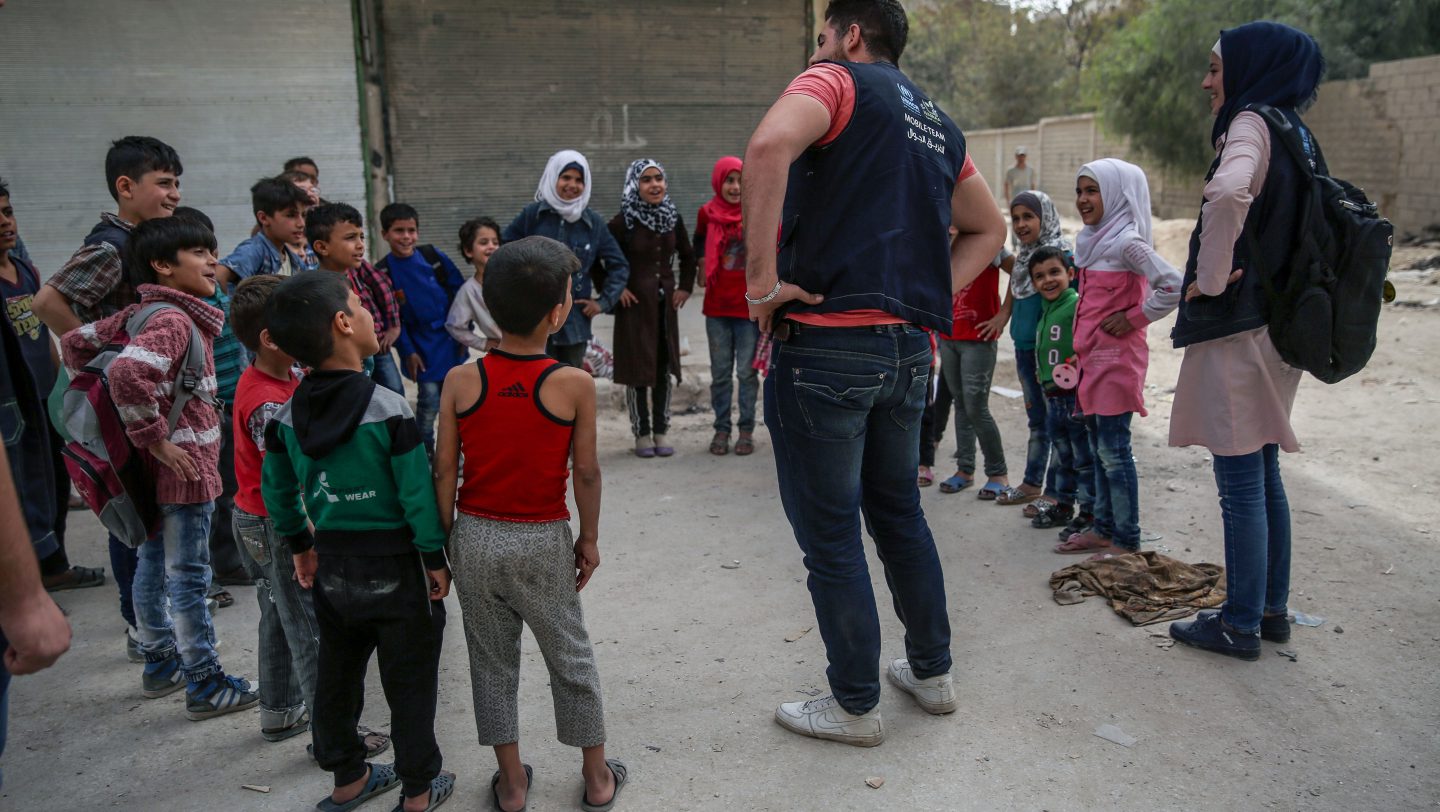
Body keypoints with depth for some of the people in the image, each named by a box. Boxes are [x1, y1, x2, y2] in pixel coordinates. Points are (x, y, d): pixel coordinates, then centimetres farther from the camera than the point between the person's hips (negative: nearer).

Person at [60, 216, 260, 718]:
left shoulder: (142, 313, 8)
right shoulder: (174, 320, -20)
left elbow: (77, 343, 15)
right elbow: (129, 374, -35)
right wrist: (156, 439, -25)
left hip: (161, 471, 10)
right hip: (183, 468, -10)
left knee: (154, 564, 19)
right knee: (188, 578, 0)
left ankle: (160, 665, 35)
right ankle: (205, 687, 12)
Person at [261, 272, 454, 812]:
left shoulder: (288, 416, -2)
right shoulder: (388, 410, -21)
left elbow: (275, 489, 8)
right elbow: (418, 493, -19)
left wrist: (299, 546, 22)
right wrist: (435, 559, -7)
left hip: (332, 564, 6)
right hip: (395, 566, -6)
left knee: (336, 675, 19)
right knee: (409, 682, 9)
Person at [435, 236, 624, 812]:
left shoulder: (460, 381, -8)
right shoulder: (574, 384, -15)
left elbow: (444, 471, -4)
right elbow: (586, 472, -9)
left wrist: (445, 539, 8)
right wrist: (590, 537, 5)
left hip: (475, 538, 2)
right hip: (543, 542, -2)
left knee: (492, 661, 16)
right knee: (571, 658, 15)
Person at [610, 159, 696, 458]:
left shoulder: (674, 219, 5)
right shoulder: (624, 222, -9)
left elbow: (687, 257, 18)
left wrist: (685, 287, 8)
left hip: (665, 304, 4)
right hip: (635, 304, -4)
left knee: (664, 368, 7)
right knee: (637, 368, 1)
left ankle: (660, 432, 17)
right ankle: (641, 434, 12)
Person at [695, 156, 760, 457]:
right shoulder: (707, 213, 3)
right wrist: (702, 266, 11)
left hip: (750, 305, -2)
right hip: (717, 306, 2)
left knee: (747, 372, 3)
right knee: (720, 372, 9)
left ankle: (746, 430, 14)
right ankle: (721, 429, 19)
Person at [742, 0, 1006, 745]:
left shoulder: (838, 81, -2)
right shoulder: (937, 123, 21)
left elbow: (770, 144, -25)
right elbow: (987, 228, 27)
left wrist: (762, 278, -20)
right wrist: (933, 293, 15)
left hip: (827, 345, -8)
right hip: (910, 348, 8)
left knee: (830, 538, 4)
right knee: (899, 513, 22)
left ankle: (855, 706, 17)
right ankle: (931, 671, 35)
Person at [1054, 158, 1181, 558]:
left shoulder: (1126, 242, -15)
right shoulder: (1093, 240, 12)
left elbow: (1174, 285, -24)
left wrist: (1134, 318, -15)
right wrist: (1081, 355, 15)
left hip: (1116, 359, -9)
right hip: (1092, 357, 9)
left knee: (1114, 451, -3)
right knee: (1098, 448, 14)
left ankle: (1127, 541, 6)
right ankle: (1104, 529, 25)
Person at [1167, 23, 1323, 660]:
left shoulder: (1253, 123, -11)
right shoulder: (1294, 132, 16)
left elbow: (1227, 192, -34)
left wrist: (1210, 278, -20)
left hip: (1237, 327, -9)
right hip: (1276, 325, 9)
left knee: (1241, 486, -2)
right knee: (1264, 477, 16)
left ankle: (1241, 625, 8)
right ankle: (1272, 609, 26)